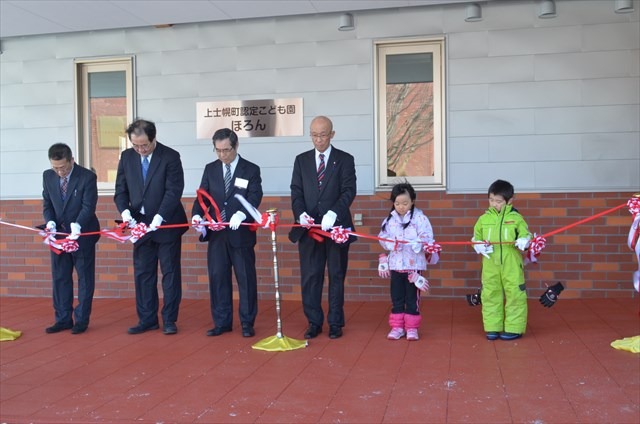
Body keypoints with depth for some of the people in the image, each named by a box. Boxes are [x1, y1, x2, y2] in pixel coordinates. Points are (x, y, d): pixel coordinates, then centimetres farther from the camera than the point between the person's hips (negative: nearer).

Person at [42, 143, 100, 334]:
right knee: (59, 278, 8)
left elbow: (89, 207, -17)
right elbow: (47, 204, 6)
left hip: (82, 235, -5)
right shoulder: (48, 176, 1)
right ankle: (63, 319, 18)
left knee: (85, 278, 4)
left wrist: (77, 225, -32)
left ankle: (81, 320, 12)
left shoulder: (87, 177, -14)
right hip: (59, 234, 5)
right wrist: (50, 222, -13)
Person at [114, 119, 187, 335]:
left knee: (170, 273, 4)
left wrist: (159, 218, -26)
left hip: (167, 224, -4)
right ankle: (147, 319, 19)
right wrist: (125, 211, -15)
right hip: (140, 225, 5)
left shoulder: (170, 157, -11)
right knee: (142, 274, 9)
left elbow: (174, 191, -17)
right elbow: (120, 190, 4)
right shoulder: (126, 157, 3)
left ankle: (169, 320, 13)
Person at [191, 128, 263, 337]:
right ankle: (222, 322, 19)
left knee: (246, 278, 3)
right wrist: (197, 214, -13)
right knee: (217, 278, 7)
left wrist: (241, 214, -30)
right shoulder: (210, 169, 9)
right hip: (216, 234, 3)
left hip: (241, 233, -3)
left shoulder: (251, 170, -1)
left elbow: (254, 198, -11)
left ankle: (247, 323, 15)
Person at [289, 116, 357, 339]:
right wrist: (301, 213, -13)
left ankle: (335, 323, 16)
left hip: (336, 226, -2)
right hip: (309, 228, 2)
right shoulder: (301, 160, 10)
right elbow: (296, 191, 6)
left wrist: (333, 213, -22)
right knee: (310, 277, 3)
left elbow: (349, 191, -6)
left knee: (336, 276, 6)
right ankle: (314, 322, 14)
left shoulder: (345, 159, 3)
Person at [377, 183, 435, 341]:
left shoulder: (419, 217, -7)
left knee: (412, 297, 6)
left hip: (414, 264, -3)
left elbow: (427, 238, -13)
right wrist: (391, 244, -18)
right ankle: (397, 326, 20)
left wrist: (417, 244, -31)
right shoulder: (389, 219, 4)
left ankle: (412, 327, 16)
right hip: (395, 264, 3)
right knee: (396, 297, 10)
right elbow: (383, 238, 1)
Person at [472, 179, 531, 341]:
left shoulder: (516, 218, 0)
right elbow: (476, 238, 12)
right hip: (490, 265, 3)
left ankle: (514, 328, 13)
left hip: (511, 265, -2)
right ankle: (492, 328, 18)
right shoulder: (483, 219, 6)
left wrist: (523, 241, -19)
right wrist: (480, 246, -8)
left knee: (514, 294, 1)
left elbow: (525, 234, 2)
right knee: (490, 295, 7)